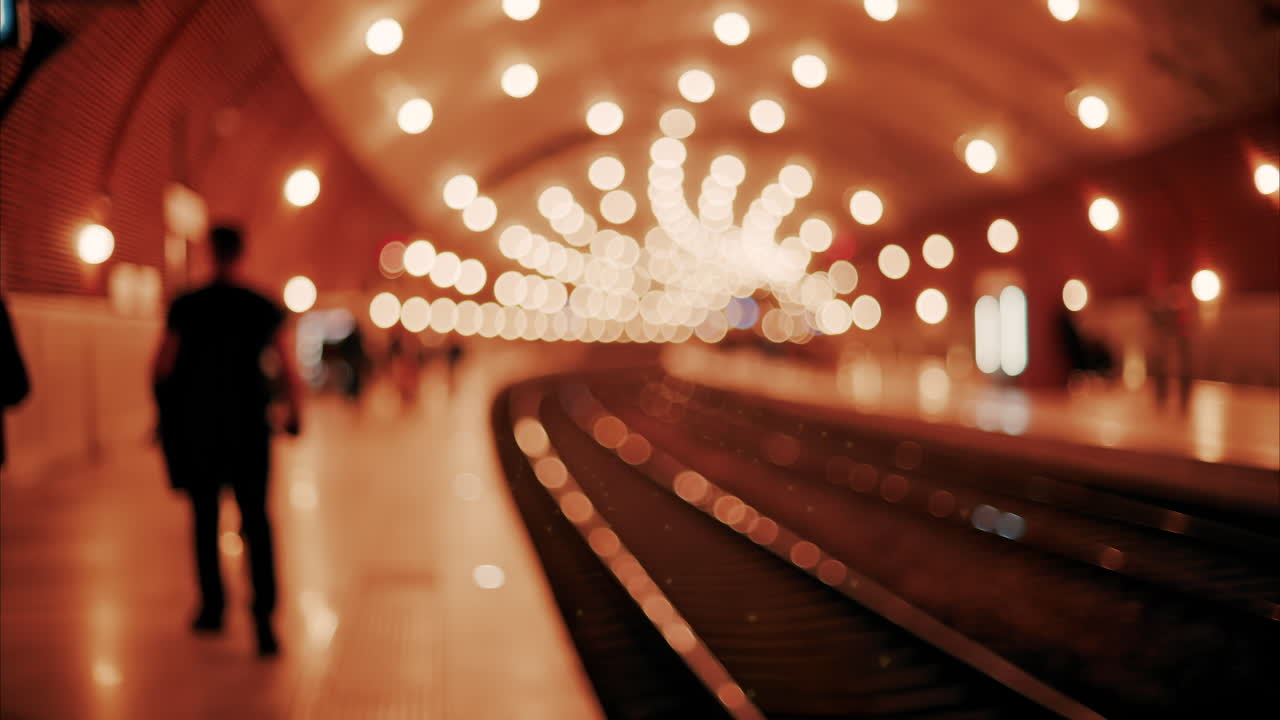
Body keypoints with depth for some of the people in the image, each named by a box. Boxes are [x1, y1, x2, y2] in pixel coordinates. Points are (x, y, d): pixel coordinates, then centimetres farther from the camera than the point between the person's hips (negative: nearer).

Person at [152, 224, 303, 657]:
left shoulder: (185, 307, -6)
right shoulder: (264, 309, -4)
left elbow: (162, 368, -4)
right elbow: (291, 371, -5)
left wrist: (167, 413, 13)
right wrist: (294, 415, 10)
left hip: (196, 429, 0)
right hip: (248, 428, 0)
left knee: (205, 520, 15)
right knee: (256, 521, 2)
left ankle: (213, 607, 24)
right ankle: (263, 618, -12)